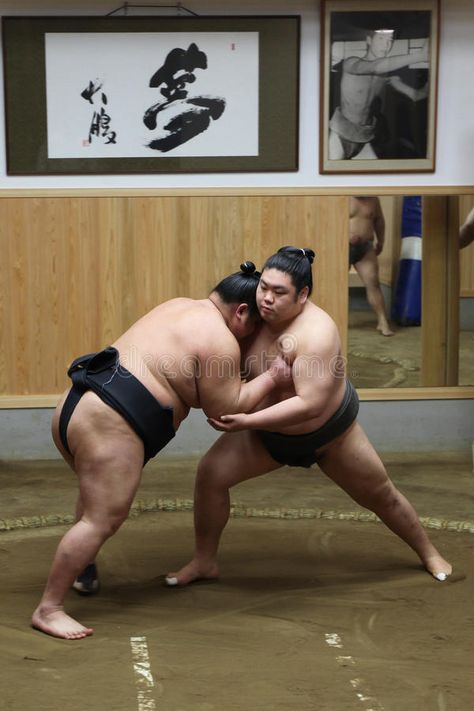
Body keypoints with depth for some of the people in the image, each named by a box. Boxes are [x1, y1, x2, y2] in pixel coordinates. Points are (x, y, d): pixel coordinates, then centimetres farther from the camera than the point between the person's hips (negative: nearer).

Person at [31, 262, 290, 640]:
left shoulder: (180, 308, 22)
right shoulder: (219, 340, -6)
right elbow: (227, 408, -2)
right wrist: (272, 376, 6)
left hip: (75, 407, 11)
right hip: (109, 424, -10)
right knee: (102, 519, -10)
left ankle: (84, 569, 37)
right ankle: (48, 609, -10)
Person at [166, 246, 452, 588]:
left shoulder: (316, 332, -35)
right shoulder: (259, 314, -17)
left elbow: (310, 405, -39)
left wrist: (247, 422, -43)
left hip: (331, 431, -5)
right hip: (270, 431, 5)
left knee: (380, 495, 12)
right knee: (210, 474, -10)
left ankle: (429, 553, 36)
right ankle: (204, 562, 7)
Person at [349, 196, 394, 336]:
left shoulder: (373, 200, 5)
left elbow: (379, 220, 20)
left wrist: (380, 241, 22)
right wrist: (345, 234, -23)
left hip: (365, 247, 2)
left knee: (373, 283, -8)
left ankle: (382, 322, -8)